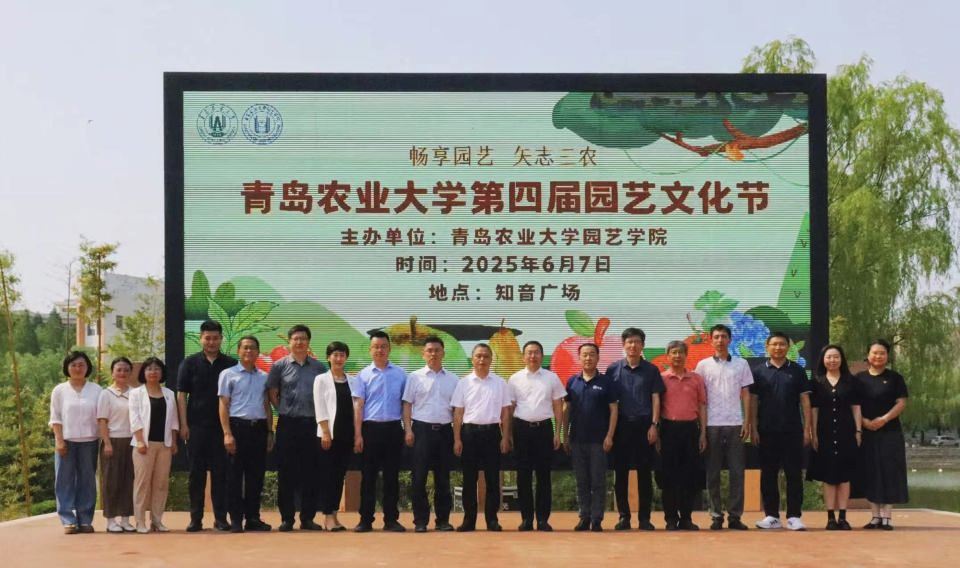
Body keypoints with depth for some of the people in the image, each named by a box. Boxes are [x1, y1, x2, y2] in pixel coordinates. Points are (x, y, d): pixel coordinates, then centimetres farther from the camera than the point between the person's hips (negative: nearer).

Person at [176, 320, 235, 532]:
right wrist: (183, 424, -4)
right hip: (196, 426, 0)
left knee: (220, 472, 2)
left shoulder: (230, 364, 5)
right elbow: (181, 395, 3)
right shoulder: (190, 363, 4)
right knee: (196, 472, 3)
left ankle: (221, 517, 8)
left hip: (222, 426, 0)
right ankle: (195, 518, 9)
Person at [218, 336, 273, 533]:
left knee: (256, 475, 7)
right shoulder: (228, 374, 2)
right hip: (238, 426, -4)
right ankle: (236, 520, 4)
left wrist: (270, 432, 11)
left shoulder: (263, 377, 14)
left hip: (259, 428, 4)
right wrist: (227, 433, -11)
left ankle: (253, 518, 14)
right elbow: (223, 405, -2)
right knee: (235, 475, -1)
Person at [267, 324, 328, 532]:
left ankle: (308, 518, 13)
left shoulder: (318, 367, 7)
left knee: (310, 472, 4)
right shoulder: (280, 365, 3)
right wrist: (283, 410, 1)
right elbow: (272, 393, 8)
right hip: (287, 424, -1)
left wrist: (320, 414, 1)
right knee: (286, 472, 2)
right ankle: (286, 518, 9)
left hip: (311, 423, 1)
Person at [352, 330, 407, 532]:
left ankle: (391, 519, 12)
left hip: (393, 428, 1)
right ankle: (365, 519, 8)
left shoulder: (400, 374, 6)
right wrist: (358, 434, -6)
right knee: (368, 476, 3)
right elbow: (358, 405, 0)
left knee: (392, 476, 5)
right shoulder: (364, 375, 3)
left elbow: (405, 403, 9)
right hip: (371, 427, -1)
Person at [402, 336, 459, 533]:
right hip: (422, 429, -2)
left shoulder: (452, 379, 10)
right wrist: (408, 430, -7)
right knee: (419, 477, -2)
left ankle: (443, 519, 13)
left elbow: (456, 408, 11)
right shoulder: (415, 377, 4)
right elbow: (407, 405, 2)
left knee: (443, 478, 6)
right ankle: (420, 520, 4)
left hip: (445, 430, 2)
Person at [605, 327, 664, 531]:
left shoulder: (651, 370, 5)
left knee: (645, 473, 2)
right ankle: (624, 516, 11)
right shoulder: (613, 369, 6)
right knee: (620, 472, 3)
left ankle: (644, 517, 8)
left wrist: (654, 425, -5)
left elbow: (655, 398, 4)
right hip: (621, 425, 1)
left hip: (644, 425, -1)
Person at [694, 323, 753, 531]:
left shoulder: (741, 364, 8)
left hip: (735, 424, 0)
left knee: (737, 471, 0)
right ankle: (716, 515, 8)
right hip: (712, 425, 0)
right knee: (713, 473, 2)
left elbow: (746, 394, 8)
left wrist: (747, 422, -1)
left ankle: (735, 516, 5)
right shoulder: (703, 365, 6)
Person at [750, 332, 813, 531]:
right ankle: (772, 516, 12)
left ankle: (794, 516, 3)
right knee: (768, 474, 5)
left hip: (792, 431, -1)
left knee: (794, 474, -1)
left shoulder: (797, 371, 5)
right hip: (767, 432, 1)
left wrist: (807, 428, -3)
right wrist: (753, 428, -2)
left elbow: (805, 401, 4)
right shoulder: (759, 371, 6)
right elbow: (753, 402, 5)